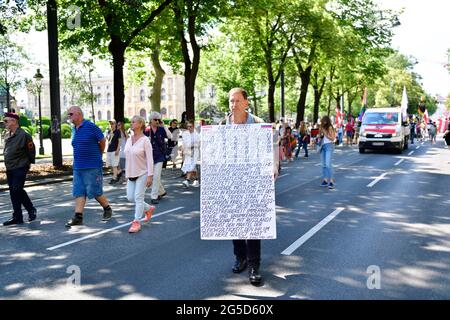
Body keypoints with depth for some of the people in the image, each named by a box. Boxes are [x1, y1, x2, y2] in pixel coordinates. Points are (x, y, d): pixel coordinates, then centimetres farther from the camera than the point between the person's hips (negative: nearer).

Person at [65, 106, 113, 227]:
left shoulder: (90, 126, -12)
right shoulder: (74, 129, 11)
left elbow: (102, 141, -4)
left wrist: (98, 155, 9)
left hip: (92, 167, -7)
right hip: (78, 167, 7)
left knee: (95, 192, 1)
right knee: (79, 192, 4)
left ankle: (107, 209, 22)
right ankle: (78, 217, 7)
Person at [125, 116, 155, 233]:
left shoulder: (145, 140, -12)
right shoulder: (129, 140, 7)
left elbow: (150, 159, -14)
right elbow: (127, 157, 14)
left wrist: (150, 175, -18)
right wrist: (127, 173, 14)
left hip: (142, 173, -7)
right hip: (131, 174, 7)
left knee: (138, 197, -4)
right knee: (130, 197, 7)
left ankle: (136, 222, 6)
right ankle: (149, 208, 30)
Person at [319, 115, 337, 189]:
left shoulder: (330, 128, -6)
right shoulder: (322, 128, 13)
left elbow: (332, 138, -10)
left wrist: (325, 133, -13)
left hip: (328, 146, -7)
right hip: (322, 146, 7)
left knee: (328, 164, -16)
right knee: (323, 164, 8)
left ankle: (331, 181, -17)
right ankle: (325, 180, 14)